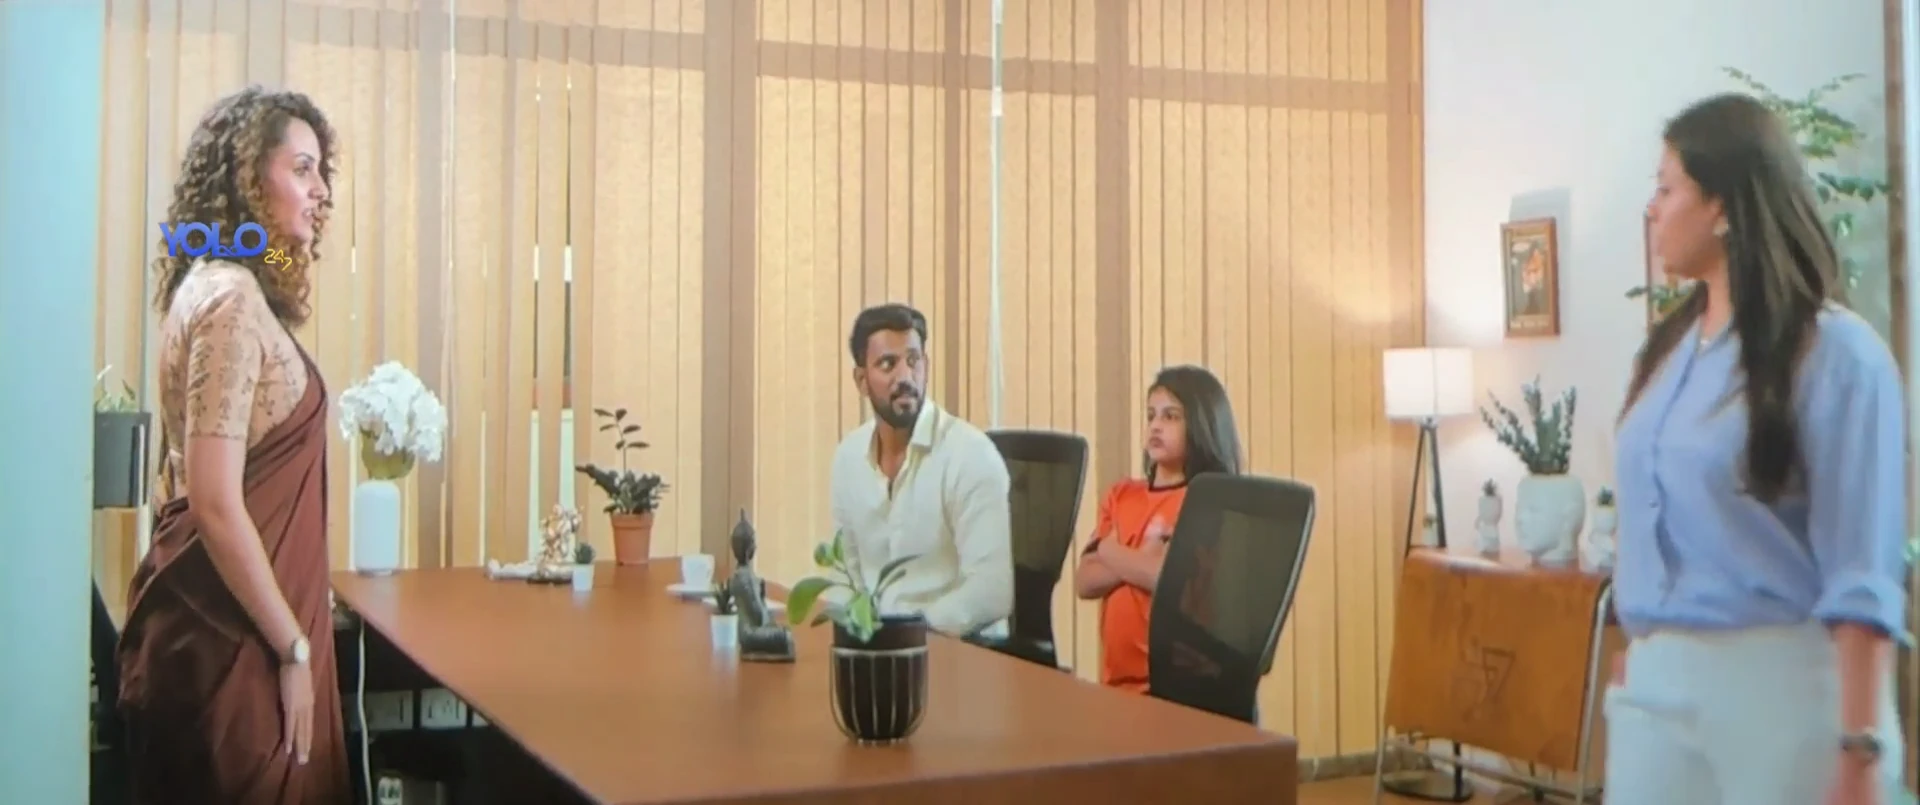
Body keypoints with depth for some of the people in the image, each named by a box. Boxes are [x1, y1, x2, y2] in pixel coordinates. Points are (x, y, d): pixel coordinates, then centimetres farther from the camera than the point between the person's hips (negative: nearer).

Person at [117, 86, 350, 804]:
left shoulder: (221, 288, 12)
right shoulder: (232, 298, -17)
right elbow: (216, 505, -23)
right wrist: (293, 647, -16)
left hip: (218, 624, 9)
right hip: (231, 637, -9)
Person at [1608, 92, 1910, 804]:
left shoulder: (1834, 352, -10)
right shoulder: (1671, 347, 11)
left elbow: (1862, 580, -13)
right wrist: (1635, 650, 14)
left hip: (1779, 680, -6)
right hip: (1655, 681, 6)